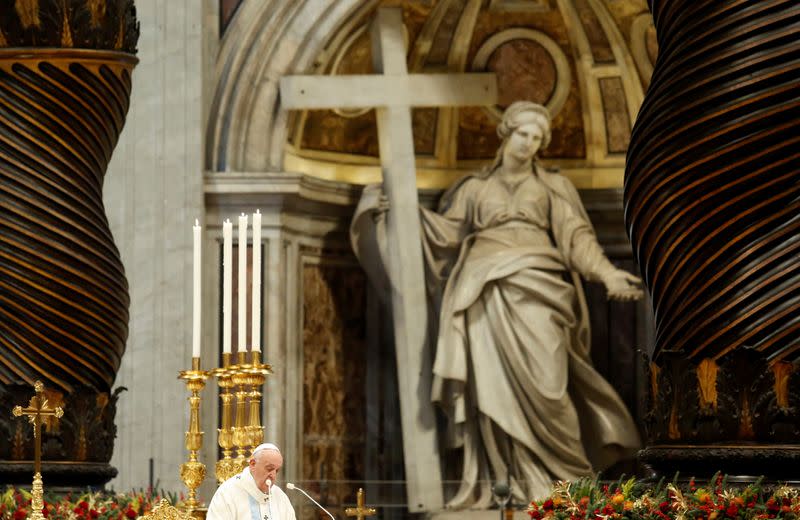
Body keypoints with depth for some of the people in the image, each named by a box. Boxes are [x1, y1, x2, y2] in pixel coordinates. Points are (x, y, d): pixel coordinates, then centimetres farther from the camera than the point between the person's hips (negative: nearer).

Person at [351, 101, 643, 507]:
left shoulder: (553, 186, 19)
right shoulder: (475, 187, 22)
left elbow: (576, 236, 8)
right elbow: (449, 231, 16)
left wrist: (607, 274, -6)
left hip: (534, 284, -1)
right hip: (486, 289, 1)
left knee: (538, 379, -16)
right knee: (490, 381, -11)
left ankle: (564, 471, -9)